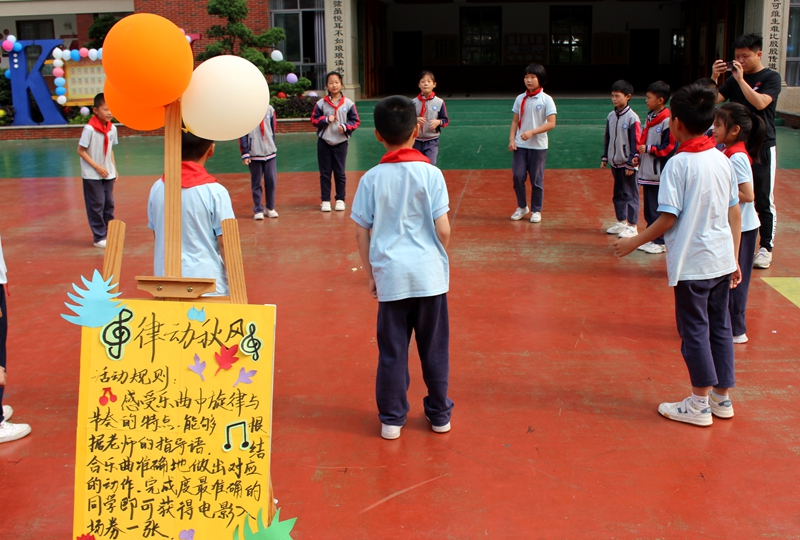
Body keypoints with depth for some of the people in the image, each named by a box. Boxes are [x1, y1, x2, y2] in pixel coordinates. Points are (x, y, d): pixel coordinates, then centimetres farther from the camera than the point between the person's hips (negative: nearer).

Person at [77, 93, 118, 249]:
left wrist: (114, 169, 8)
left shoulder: (112, 128, 1)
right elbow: (81, 151, -13)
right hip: (92, 175, -6)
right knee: (96, 206, 0)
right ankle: (99, 238, 9)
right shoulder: (89, 129, -17)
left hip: (108, 174, 6)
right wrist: (97, 167, -17)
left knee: (109, 204, 10)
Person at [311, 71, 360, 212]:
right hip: (324, 142, 1)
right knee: (325, 173, 6)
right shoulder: (321, 103, -1)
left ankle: (340, 199, 17)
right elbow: (314, 119, 2)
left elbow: (355, 121, 0)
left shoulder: (348, 104, -2)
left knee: (340, 173, 6)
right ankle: (325, 200, 14)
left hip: (341, 142, -1)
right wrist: (326, 120, -14)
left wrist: (345, 127, -17)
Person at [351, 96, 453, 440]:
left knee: (392, 351, 10)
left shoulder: (372, 179, -3)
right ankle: (440, 415, 25)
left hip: (391, 275, 0)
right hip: (429, 274, 0)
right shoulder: (431, 173, -7)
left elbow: (361, 233, 0)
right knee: (434, 348, 13)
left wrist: (370, 275, 11)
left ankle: (391, 419, 19)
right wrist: (442, 258, 11)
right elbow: (443, 229, -8)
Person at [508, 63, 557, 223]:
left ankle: (536, 210, 19)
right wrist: (511, 140, -4)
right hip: (520, 145, 3)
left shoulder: (546, 99, -7)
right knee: (517, 176, 1)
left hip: (538, 146, -3)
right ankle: (522, 207, 21)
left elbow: (551, 123, -12)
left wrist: (532, 132, -21)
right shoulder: (520, 98, 5)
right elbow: (515, 121, 8)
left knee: (536, 180, 5)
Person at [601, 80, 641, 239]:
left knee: (630, 194, 0)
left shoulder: (632, 118, -13)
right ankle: (621, 222, 28)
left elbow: (636, 142, -13)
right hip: (615, 162, 7)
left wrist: (632, 163, -13)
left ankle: (632, 226, 7)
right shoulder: (611, 116, 6)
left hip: (627, 163, -7)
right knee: (618, 194, 16)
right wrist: (605, 158, 12)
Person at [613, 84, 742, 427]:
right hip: (722, 259, 7)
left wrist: (634, 242, -5)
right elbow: (735, 214, 9)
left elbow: (668, 218, -17)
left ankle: (699, 405, 13)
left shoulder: (678, 164, -15)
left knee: (694, 330, 4)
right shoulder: (722, 160, 6)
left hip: (692, 263, -6)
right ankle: (722, 398, 25)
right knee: (719, 327, 15)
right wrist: (735, 259, 16)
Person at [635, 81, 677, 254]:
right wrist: (638, 155, 6)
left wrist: (648, 149, -17)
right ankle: (651, 238, 23)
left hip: (659, 173, -9)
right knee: (648, 208, 14)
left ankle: (660, 242, 7)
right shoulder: (650, 118, 13)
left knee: (657, 209, -2)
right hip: (647, 172, 9)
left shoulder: (667, 121, -14)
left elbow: (669, 147, -17)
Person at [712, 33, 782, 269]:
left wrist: (740, 79, -22)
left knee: (763, 201, -1)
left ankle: (766, 247, 6)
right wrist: (714, 77, -14)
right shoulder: (733, 79, 8)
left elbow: (760, 103, -21)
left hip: (762, 148, -5)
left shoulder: (771, 77, -5)